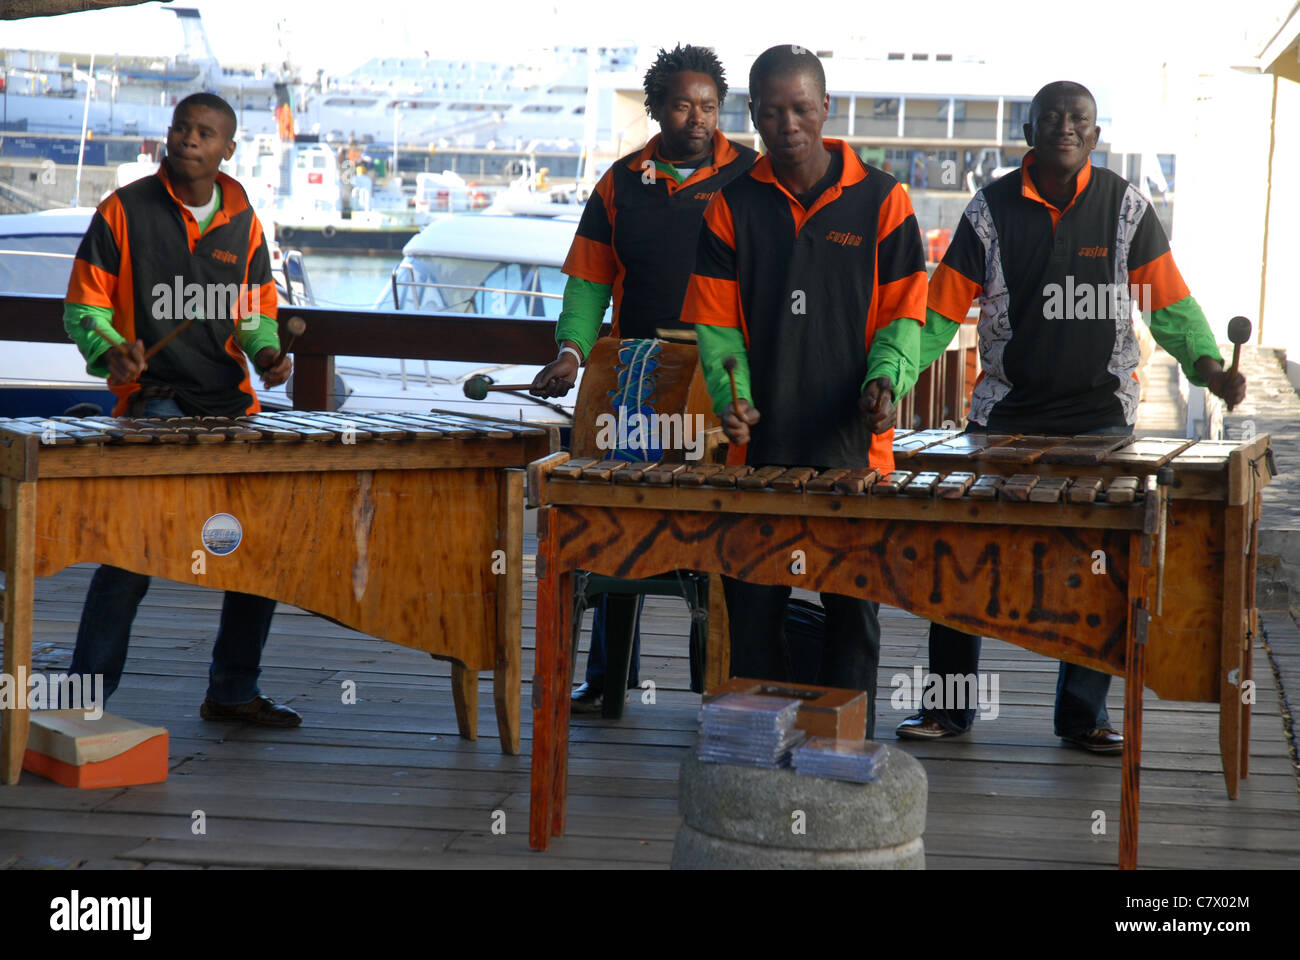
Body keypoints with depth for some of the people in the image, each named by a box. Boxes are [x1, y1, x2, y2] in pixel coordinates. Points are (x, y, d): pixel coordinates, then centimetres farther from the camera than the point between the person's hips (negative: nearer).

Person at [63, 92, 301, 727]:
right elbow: (84, 304, 1)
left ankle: (232, 692, 22)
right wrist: (110, 352, -17)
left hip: (231, 401, 5)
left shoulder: (242, 220, 11)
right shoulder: (126, 210, -1)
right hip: (151, 398, -5)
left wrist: (266, 352, 1)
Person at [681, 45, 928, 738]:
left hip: (853, 443, -1)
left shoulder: (880, 199, 2)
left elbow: (903, 313, 2)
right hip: (759, 446, 2)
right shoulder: (732, 205, 6)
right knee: (752, 608, 5)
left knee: (853, 609, 4)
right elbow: (715, 321, 5)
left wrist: (886, 381, -16)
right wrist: (730, 394, -12)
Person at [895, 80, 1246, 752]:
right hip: (1004, 415, 0)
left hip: (1099, 418, 0)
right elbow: (942, 310, -1)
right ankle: (948, 707, 12)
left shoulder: (1125, 206, 1)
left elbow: (1168, 301, 1)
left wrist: (1205, 364, -17)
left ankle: (1083, 716, 13)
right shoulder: (992, 209, 0)